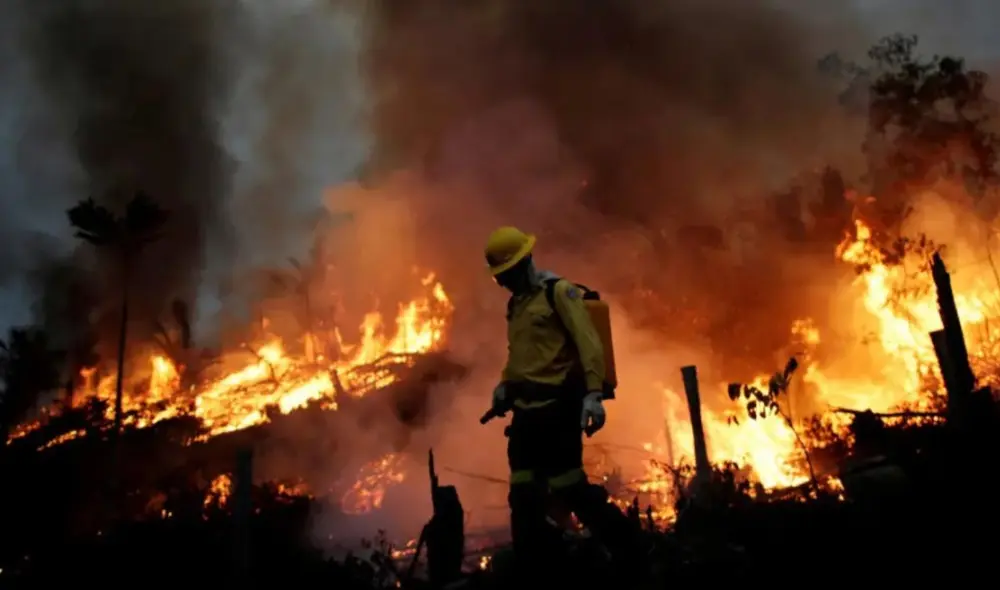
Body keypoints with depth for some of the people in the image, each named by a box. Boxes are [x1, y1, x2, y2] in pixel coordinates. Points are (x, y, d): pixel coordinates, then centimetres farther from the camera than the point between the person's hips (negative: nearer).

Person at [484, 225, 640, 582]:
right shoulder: (516, 302, 18)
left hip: (556, 406, -8)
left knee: (569, 487, -4)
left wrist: (593, 393, -24)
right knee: (524, 496, 6)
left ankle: (625, 545, 14)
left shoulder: (559, 291, -7)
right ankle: (534, 570, 14)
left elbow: (588, 342, -15)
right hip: (526, 410, 8)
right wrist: (505, 385, 12)